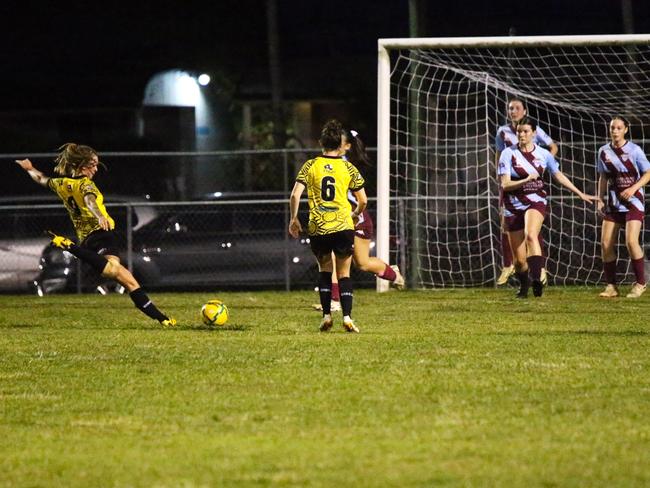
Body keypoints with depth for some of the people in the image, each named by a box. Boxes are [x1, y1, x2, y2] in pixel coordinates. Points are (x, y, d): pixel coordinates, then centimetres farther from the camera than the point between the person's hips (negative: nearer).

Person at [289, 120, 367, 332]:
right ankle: (347, 317, -4)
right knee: (344, 273, 7)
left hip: (318, 229, 1)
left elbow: (295, 196, -6)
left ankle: (326, 315, 11)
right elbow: (363, 200, 4)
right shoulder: (348, 168, 0)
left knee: (324, 269, 18)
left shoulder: (310, 166, 0)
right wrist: (355, 214, 24)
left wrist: (293, 219, 8)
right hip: (343, 227, -1)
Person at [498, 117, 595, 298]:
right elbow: (505, 184, -9)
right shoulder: (508, 153, -3)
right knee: (519, 259, 2)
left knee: (530, 234, -34)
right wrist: (526, 180, -25)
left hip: (536, 203, -1)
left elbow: (559, 175, 16)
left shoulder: (543, 154, 3)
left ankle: (537, 279, -43)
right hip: (513, 207, 1)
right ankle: (523, 288, 30)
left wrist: (580, 194, 19)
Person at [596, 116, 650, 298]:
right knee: (606, 243, -4)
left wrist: (633, 188, -18)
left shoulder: (634, 150, -7)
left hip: (633, 202, -5)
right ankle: (611, 286, 6)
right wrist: (599, 200, 7)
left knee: (631, 241, -18)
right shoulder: (603, 152, 5)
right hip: (613, 204, 5)